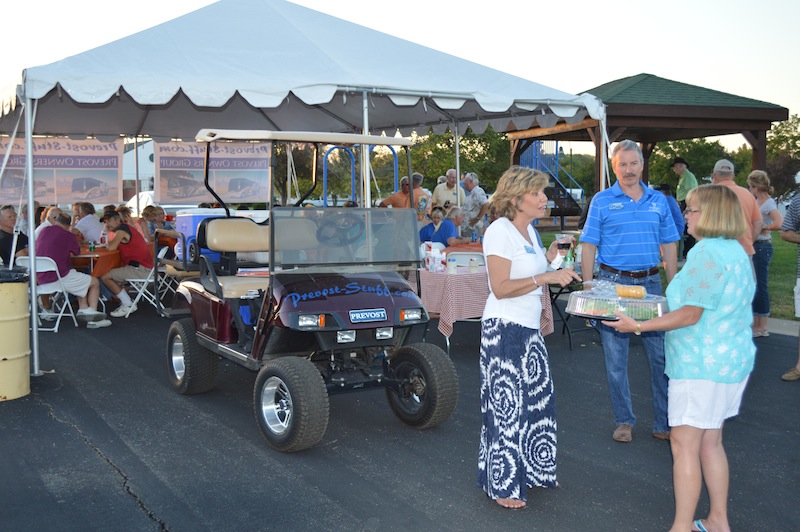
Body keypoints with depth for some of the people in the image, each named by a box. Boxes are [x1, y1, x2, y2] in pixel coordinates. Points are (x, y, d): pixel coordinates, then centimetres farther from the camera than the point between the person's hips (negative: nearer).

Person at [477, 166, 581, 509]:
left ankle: (533, 471, 29)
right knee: (506, 406, -2)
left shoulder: (529, 230, 14)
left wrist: (549, 259, 9)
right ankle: (502, 484, 11)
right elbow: (501, 288, -22)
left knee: (538, 401, 14)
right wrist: (547, 277, -23)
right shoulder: (500, 231, -14)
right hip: (504, 329, -9)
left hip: (529, 328, 9)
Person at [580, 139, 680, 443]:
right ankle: (624, 421, 20)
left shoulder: (658, 201, 9)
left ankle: (665, 423, 14)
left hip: (650, 283, 2)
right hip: (613, 283, -2)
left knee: (662, 355, 3)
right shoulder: (601, 201, 0)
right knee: (615, 358, 5)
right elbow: (588, 246, -1)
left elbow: (669, 245, 11)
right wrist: (588, 289, -8)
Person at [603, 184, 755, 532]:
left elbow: (690, 315, -20)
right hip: (733, 360, 10)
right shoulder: (737, 251, 11)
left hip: (701, 365, -10)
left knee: (684, 444, -1)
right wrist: (673, 304, 22)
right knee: (710, 442, 17)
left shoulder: (707, 252, -19)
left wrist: (638, 326, -15)